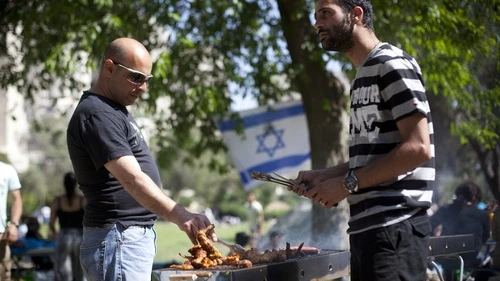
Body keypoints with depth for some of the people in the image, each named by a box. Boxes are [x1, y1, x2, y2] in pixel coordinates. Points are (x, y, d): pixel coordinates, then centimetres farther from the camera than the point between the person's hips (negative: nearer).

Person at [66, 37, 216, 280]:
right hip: (119, 240, -11)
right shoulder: (96, 114, -17)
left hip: (136, 236, 11)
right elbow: (132, 179, -29)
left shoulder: (112, 110, 16)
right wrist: (180, 216, -39)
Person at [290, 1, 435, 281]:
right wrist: (324, 175, 8)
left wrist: (348, 183, -14)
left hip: (394, 225, -9)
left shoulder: (392, 64, -7)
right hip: (366, 225, 9)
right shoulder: (362, 78, 21)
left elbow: (418, 148, -16)